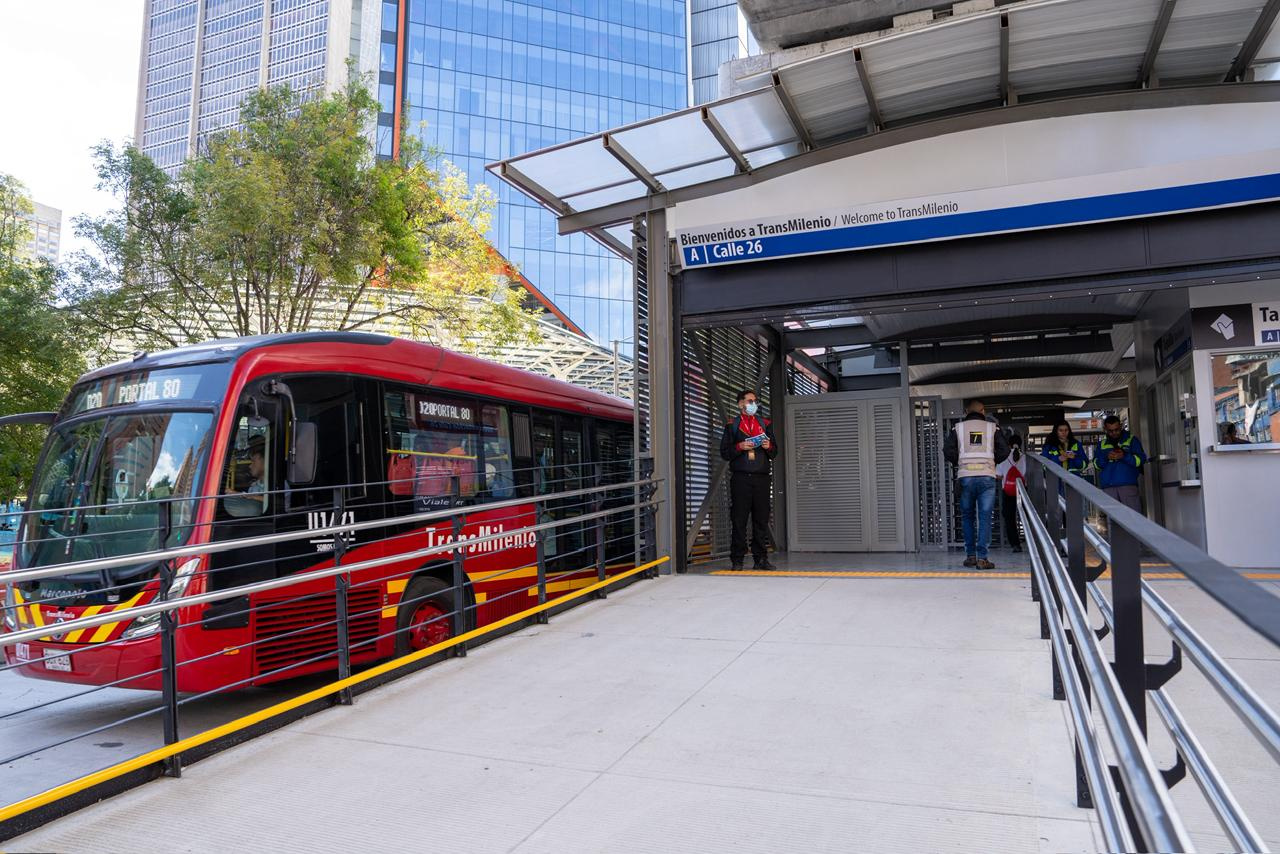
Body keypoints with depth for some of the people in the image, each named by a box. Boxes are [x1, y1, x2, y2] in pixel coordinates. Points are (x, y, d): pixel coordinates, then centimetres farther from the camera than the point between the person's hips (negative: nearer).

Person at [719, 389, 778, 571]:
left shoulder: (765, 424, 18)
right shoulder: (732, 425, 9)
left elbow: (774, 452, 19)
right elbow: (724, 452, 4)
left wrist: (769, 446, -2)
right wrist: (740, 447, -11)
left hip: (761, 478, 3)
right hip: (740, 479, -3)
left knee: (761, 520, 2)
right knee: (739, 520, -3)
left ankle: (760, 558, 10)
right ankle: (737, 560, 2)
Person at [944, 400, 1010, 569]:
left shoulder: (958, 428, 9)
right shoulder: (992, 427, 9)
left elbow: (948, 450, 0)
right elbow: (1004, 450, 1)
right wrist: (992, 462, 18)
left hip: (965, 477, 1)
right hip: (987, 477, -1)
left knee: (968, 517, 13)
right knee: (985, 517, 0)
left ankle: (970, 555, 14)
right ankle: (982, 558, -6)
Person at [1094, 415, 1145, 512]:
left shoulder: (1131, 439, 11)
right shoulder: (1102, 444, 19)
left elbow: (1141, 459, 2)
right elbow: (1096, 463, 12)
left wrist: (1124, 456, -15)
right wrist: (1106, 457, -9)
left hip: (1128, 485, -3)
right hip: (1108, 487, 3)